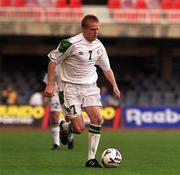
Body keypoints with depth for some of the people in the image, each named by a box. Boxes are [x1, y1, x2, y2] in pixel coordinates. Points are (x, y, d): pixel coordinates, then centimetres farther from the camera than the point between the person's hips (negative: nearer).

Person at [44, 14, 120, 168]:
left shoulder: (99, 46, 4)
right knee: (79, 128, -12)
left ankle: (91, 159, -5)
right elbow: (53, 60, -7)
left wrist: (114, 86, 10)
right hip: (71, 87, -5)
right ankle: (64, 127, 26)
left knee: (97, 119, -14)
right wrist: (50, 85, -11)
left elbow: (107, 68, 19)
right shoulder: (71, 43, -15)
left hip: (90, 87, 5)